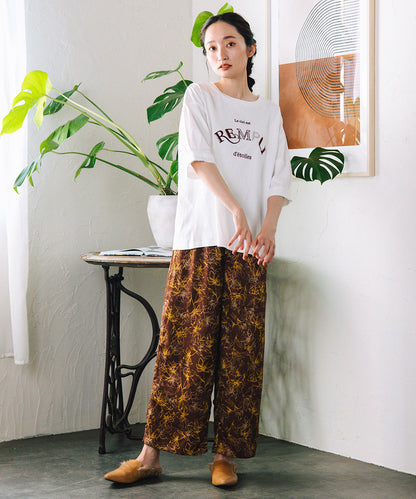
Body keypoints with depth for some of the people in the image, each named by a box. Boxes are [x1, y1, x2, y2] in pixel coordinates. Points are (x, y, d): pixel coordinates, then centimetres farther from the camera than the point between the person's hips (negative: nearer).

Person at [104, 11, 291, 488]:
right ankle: (151, 454, -2)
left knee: (242, 349, 0)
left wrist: (268, 229, -8)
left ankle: (225, 454, 7)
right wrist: (237, 212, -17)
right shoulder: (199, 96, 8)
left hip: (250, 246, 3)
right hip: (201, 238, -3)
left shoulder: (269, 111, 18)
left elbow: (279, 177, 10)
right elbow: (198, 158, -6)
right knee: (186, 343, -7)